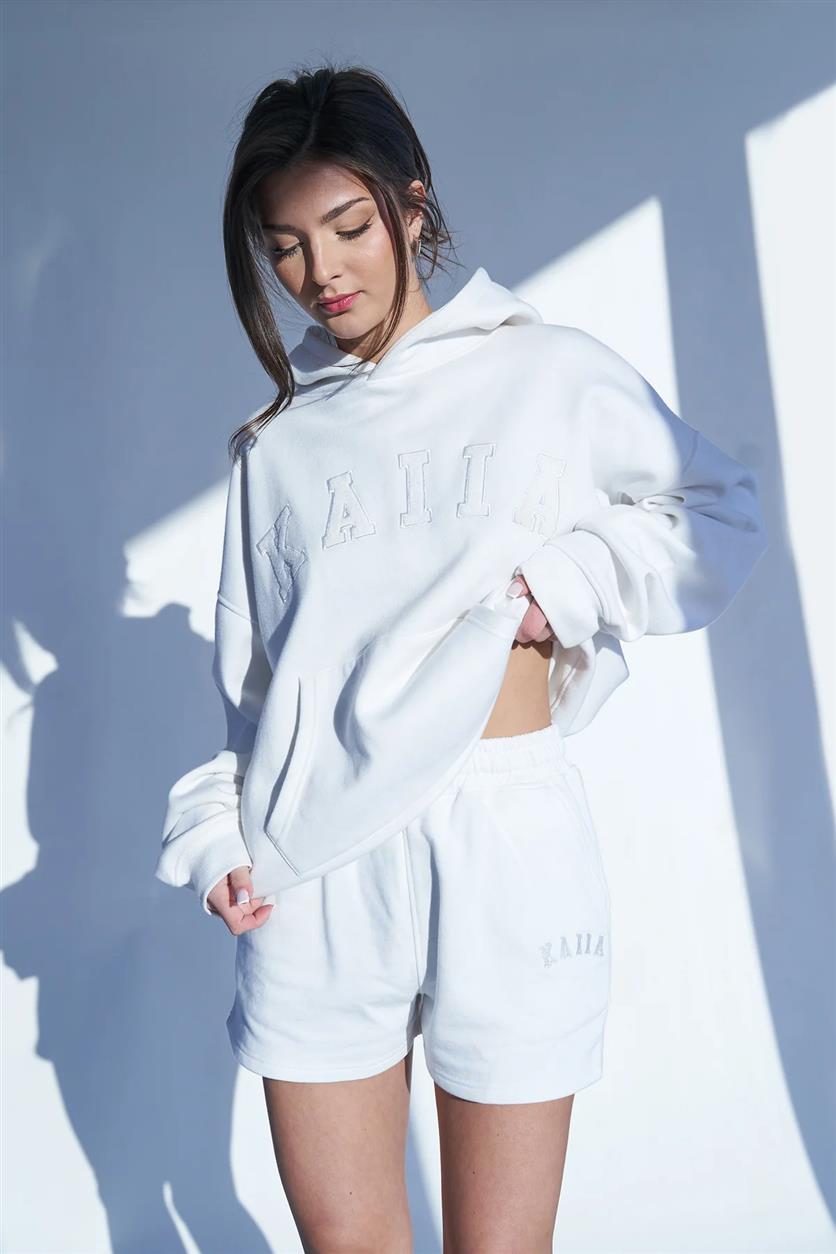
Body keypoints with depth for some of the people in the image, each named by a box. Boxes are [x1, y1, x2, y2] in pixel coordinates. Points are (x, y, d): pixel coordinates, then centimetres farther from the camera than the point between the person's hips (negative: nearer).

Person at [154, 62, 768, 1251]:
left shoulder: (548, 372, 2)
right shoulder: (277, 441, 12)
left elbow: (724, 515, 8)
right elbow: (250, 665, 13)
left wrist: (564, 583, -7)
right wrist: (222, 830, 3)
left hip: (505, 847, -3)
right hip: (317, 872, 3)